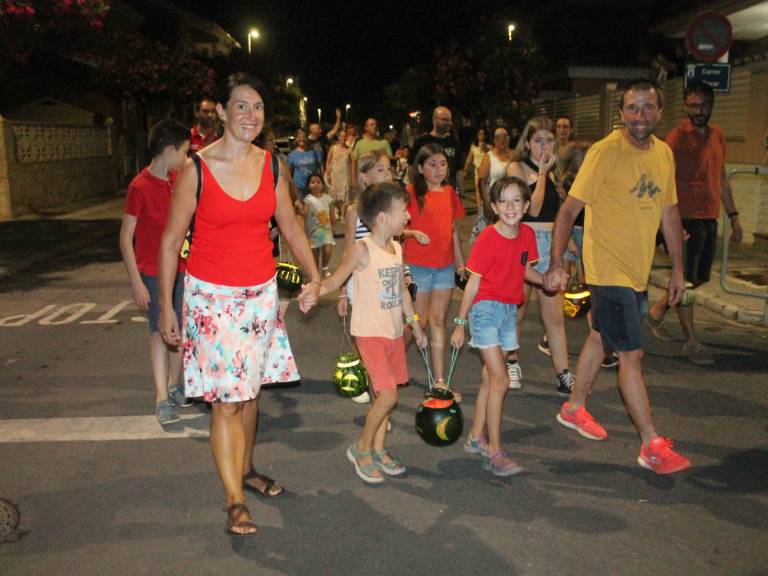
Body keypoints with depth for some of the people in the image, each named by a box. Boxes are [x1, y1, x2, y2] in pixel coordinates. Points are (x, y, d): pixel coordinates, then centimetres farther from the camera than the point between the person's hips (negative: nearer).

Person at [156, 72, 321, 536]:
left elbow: (290, 225, 10)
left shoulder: (270, 165, 2)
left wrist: (314, 276, -1)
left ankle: (246, 470, 36)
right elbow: (171, 240, -6)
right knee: (226, 398, -5)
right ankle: (235, 502, 6)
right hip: (212, 295, -4)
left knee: (251, 389, 16)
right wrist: (166, 306, -7)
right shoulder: (197, 168, -10)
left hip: (261, 292, 4)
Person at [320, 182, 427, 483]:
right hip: (370, 333, -7)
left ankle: (378, 450, 28)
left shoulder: (397, 248, 8)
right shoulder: (362, 250, -14)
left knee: (383, 394, 13)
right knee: (387, 395, -10)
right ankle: (362, 448, 11)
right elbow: (335, 280, -11)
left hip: (394, 332, 7)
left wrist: (416, 326, 23)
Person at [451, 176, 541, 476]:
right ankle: (494, 452, 0)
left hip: (509, 310, 6)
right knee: (501, 380, -9)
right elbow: (473, 283, -12)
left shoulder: (527, 234, 1)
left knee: (490, 378, 15)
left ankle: (476, 437, 29)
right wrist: (460, 323, -9)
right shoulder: (486, 239, -16)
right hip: (486, 308, -6)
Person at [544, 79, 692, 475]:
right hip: (608, 270, -7)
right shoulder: (605, 152, -15)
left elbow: (669, 211, 15)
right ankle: (652, 446, 4)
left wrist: (677, 267, 16)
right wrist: (556, 263, -21)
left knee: (600, 338, 19)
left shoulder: (664, 153, 6)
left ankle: (575, 409, 37)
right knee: (632, 354, -5)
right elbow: (569, 208, -16)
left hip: (638, 271, 7)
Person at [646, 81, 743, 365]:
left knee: (701, 277, 14)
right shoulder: (677, 135, -9)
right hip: (687, 218, -7)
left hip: (710, 218, 7)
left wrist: (733, 216, 18)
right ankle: (691, 341, 11)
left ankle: (657, 311, 31)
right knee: (687, 279, 1)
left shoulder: (717, 135, 12)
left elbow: (722, 178, 20)